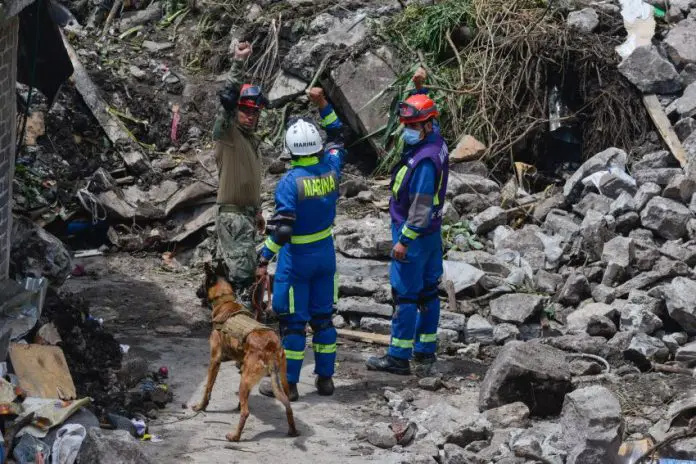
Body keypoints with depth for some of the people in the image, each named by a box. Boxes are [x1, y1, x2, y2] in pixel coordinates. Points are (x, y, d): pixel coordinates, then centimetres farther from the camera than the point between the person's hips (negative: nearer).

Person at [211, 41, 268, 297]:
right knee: (242, 271, -14)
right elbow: (227, 98, -25)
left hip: (247, 214, 9)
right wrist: (238, 63, -34)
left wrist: (257, 211, 29)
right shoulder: (226, 132, -8)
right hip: (233, 215, -9)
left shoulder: (251, 139, 17)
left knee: (230, 267, 15)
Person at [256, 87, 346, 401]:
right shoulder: (331, 169, -5)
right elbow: (337, 136, 16)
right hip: (326, 252, 5)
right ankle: (325, 378, 20)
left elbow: (281, 229, -23)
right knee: (323, 316, 15)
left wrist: (265, 259, -15)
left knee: (293, 321, 1)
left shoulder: (291, 182, -20)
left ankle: (287, 383, 6)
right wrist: (323, 104, 13)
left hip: (297, 257, -5)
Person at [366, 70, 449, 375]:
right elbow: (422, 112, 28)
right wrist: (419, 87, 22)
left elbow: (421, 206, -26)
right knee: (428, 291, 15)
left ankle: (398, 357, -5)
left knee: (405, 295, -6)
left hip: (415, 233, -10)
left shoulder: (425, 160, -25)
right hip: (431, 233, 10)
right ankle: (426, 349, 24)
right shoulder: (435, 139, 3)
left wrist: (404, 240, -22)